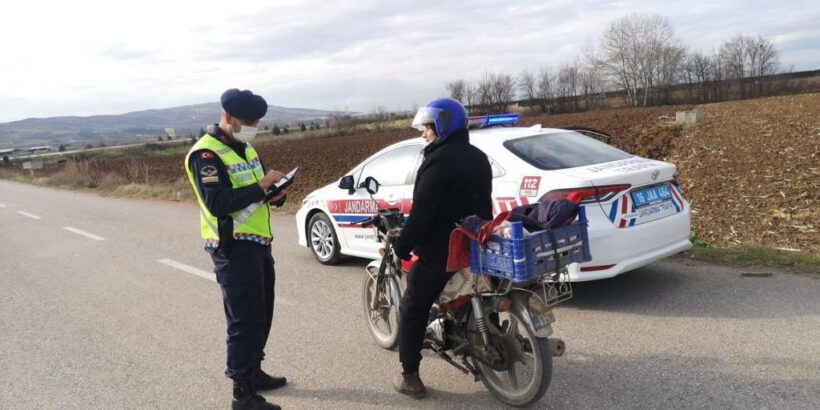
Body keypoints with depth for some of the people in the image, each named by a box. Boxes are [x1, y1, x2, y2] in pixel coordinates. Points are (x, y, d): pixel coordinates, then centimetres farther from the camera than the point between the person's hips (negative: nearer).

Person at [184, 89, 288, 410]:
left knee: (261, 315, 18)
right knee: (244, 320, -5)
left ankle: (254, 372, 34)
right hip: (233, 248, -9)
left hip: (258, 243, 9)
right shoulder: (205, 154, -15)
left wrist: (274, 195, -3)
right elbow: (218, 203, -26)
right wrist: (262, 186, -24)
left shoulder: (244, 148, 14)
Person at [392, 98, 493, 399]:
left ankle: (410, 379, 7)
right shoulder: (479, 158, 10)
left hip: (441, 253, -8)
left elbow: (422, 212, -22)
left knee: (412, 313, 4)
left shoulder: (439, 160, -17)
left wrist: (402, 247, -12)